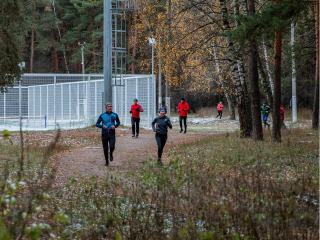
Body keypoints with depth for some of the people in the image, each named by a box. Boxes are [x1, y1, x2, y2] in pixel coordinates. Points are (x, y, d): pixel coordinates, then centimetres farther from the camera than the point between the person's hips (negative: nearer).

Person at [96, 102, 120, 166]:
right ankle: (107, 161, 26)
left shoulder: (115, 115, -2)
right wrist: (102, 126, -22)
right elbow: (97, 124, 0)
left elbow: (118, 122, 14)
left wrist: (115, 126, -10)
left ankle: (111, 154, 16)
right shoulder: (102, 115, -5)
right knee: (105, 149, 4)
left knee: (112, 147, -20)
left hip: (112, 134, 0)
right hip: (104, 134, 0)